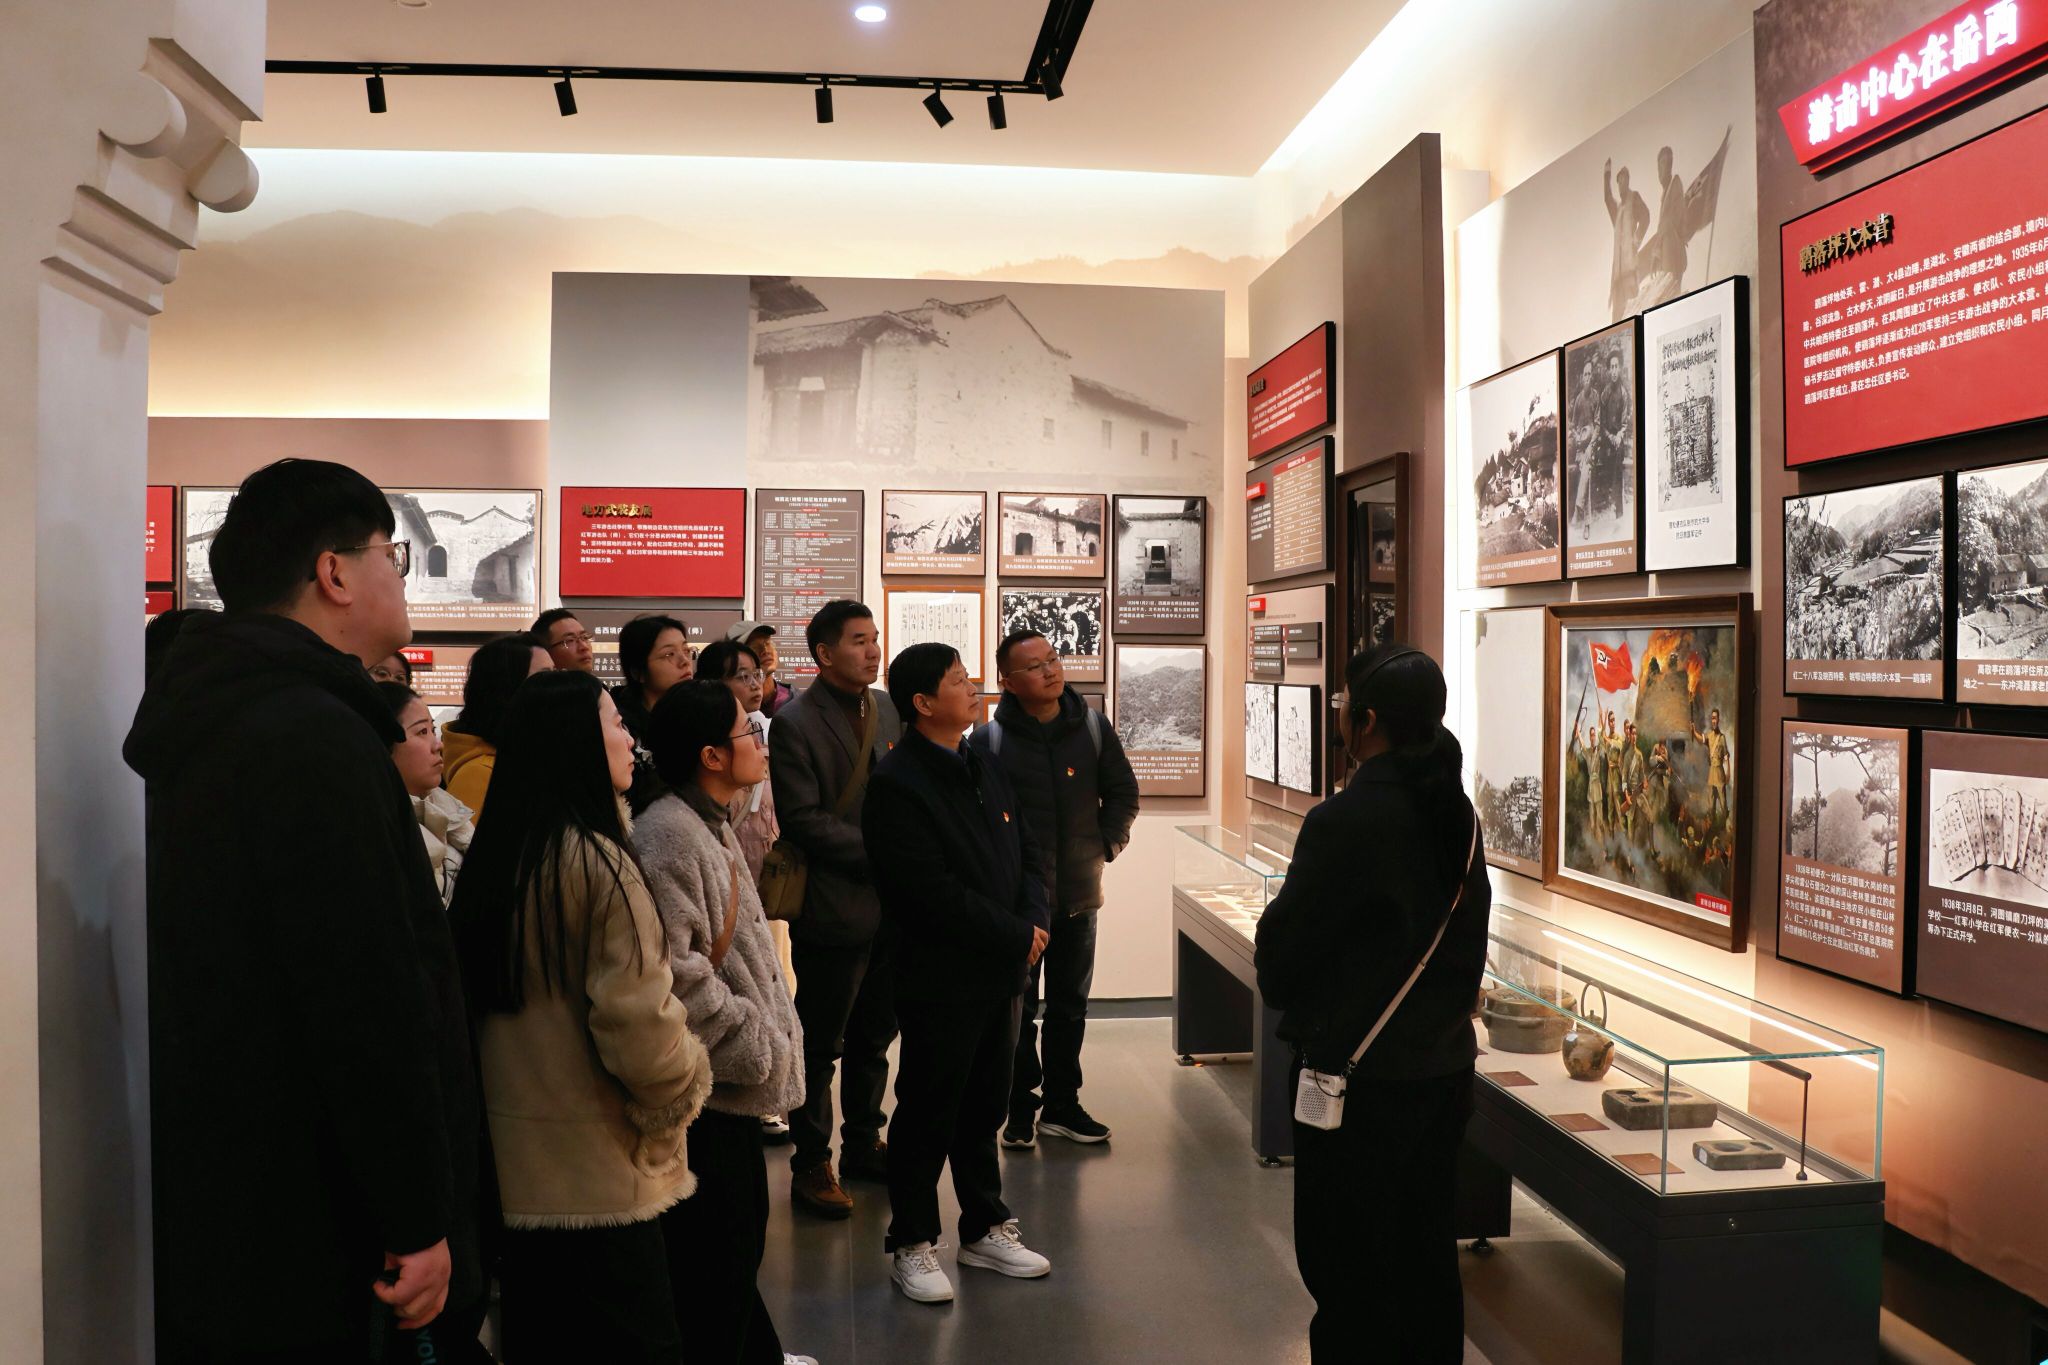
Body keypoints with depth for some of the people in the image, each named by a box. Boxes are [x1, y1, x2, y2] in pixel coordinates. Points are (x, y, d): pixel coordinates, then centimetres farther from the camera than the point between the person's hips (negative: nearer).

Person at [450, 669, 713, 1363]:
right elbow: (640, 1023, -22)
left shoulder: (492, 855, 5)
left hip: (510, 1166, 8)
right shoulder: (598, 861, -19)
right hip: (597, 1173, -8)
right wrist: (684, 1085, -3)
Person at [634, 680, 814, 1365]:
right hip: (701, 1086, -10)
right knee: (715, 1254, 1)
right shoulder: (668, 835, -21)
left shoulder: (712, 825, 14)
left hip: (731, 1079, 10)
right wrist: (759, 1045, -19)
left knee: (741, 1237, 24)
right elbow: (673, 968, -29)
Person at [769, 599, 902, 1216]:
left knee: (874, 1037, 18)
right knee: (820, 1044, 5)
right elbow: (802, 820, -16)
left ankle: (863, 1142, 33)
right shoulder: (795, 723, -11)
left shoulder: (886, 710, 9)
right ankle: (810, 1165, 18)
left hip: (890, 904, 7)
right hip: (833, 907, -6)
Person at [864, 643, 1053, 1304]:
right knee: (927, 1113, 5)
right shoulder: (896, 784, -16)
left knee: (985, 1105, 18)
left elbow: (1028, 852, 14)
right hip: (940, 977, -7)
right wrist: (1016, 937, -16)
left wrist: (1034, 922, -5)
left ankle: (985, 1228, 32)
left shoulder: (986, 770, 11)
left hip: (1001, 971, 7)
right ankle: (911, 1244, 20)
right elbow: (932, 892, -21)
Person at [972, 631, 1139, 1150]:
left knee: (1069, 1004, 15)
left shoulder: (1092, 727, 0)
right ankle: (1020, 1107, 19)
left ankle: (1062, 1105, 28)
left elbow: (1122, 790, 11)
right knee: (1017, 1007, 4)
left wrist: (1109, 843, 1)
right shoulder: (989, 740, -11)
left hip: (1078, 893, 4)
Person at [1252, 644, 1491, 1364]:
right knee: (1428, 1255, 20)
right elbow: (1469, 932, 12)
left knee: (1349, 1276, 6)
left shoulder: (1344, 821, -21)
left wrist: (1285, 994, 8)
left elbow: (1283, 946, -12)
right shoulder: (1457, 813, 2)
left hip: (1361, 1077, -7)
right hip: (1444, 1062, 7)